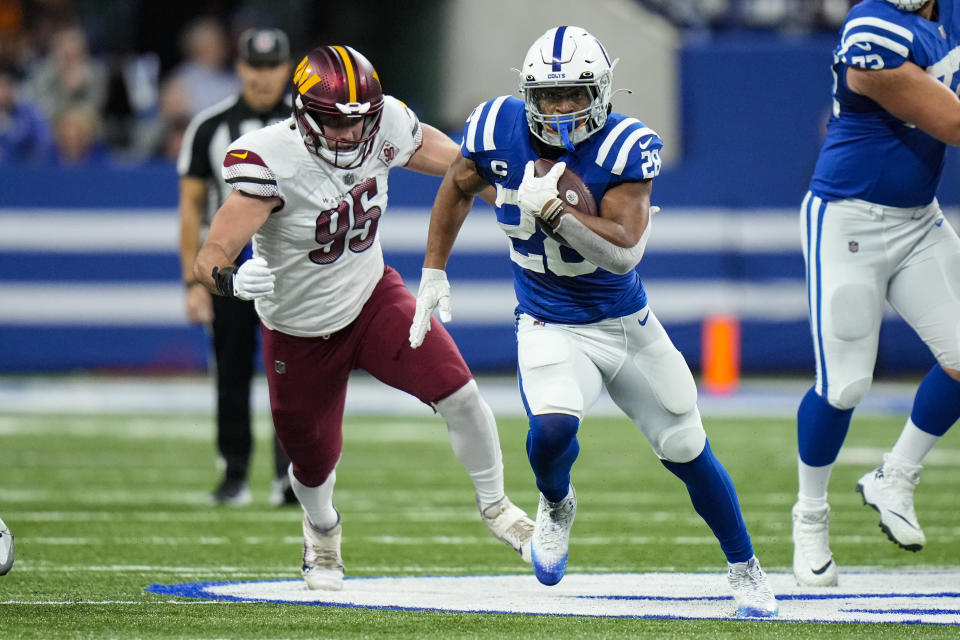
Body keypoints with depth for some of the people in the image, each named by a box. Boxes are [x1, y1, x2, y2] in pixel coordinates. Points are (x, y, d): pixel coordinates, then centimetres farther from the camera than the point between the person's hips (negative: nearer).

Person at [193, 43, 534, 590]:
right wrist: (230, 278, -57)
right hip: (300, 334, -2)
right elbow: (211, 257, -35)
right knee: (315, 464, 14)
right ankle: (323, 531, 53)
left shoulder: (385, 128, -17)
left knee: (459, 394, -19)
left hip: (372, 299, 2)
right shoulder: (271, 160, -30)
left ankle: (495, 507, 8)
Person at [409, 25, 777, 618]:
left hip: (629, 324, 0)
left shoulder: (626, 146, -20)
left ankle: (745, 569, 30)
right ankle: (556, 505, 6)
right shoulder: (499, 129, -12)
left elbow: (624, 252, -28)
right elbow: (458, 187, 9)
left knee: (688, 451, 7)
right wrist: (434, 270, 10)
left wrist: (554, 208, -36)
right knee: (551, 428, -29)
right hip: (551, 328, 0)